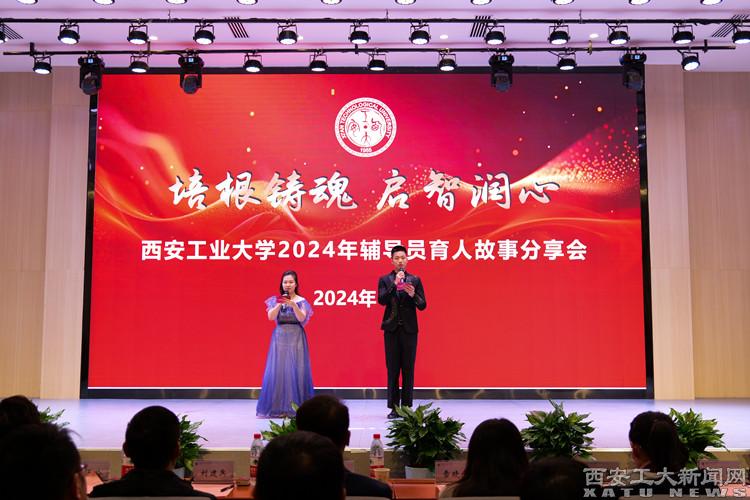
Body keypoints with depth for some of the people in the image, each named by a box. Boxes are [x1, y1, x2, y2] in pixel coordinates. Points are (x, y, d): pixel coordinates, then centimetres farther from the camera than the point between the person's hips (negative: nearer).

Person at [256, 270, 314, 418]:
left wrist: (293, 304, -26)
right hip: (280, 338, 2)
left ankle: (296, 407, 0)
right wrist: (279, 304, -20)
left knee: (295, 370, -5)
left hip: (296, 338, -1)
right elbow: (271, 317, -6)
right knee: (278, 370, -2)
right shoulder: (276, 300, 7)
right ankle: (278, 407, 3)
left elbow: (301, 318, -12)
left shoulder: (301, 301, 2)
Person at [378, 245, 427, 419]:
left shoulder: (415, 280, 6)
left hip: (409, 329, 0)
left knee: (408, 369, 2)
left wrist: (413, 295, -18)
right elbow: (381, 300, -9)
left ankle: (407, 406, 7)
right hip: (391, 329, 0)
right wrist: (395, 284, -18)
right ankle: (394, 407, 8)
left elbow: (422, 305, 2)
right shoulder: (384, 280, 5)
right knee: (392, 369, 2)